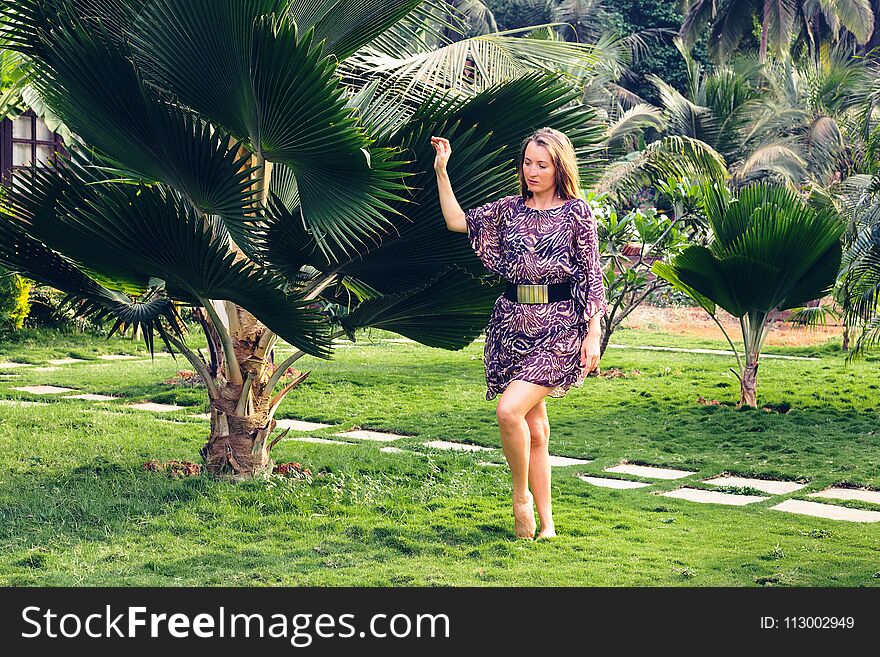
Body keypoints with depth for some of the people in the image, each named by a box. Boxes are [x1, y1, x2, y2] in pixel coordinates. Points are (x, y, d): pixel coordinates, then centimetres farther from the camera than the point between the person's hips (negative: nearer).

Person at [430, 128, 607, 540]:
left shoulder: (576, 212, -2)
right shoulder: (510, 209, 11)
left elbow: (592, 277, -3)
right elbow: (458, 222, 12)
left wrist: (593, 334, -8)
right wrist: (441, 171, 6)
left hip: (558, 329, -5)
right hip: (513, 324, 5)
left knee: (510, 410, -20)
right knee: (535, 426, 8)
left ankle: (521, 494, 1)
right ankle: (546, 522, 15)